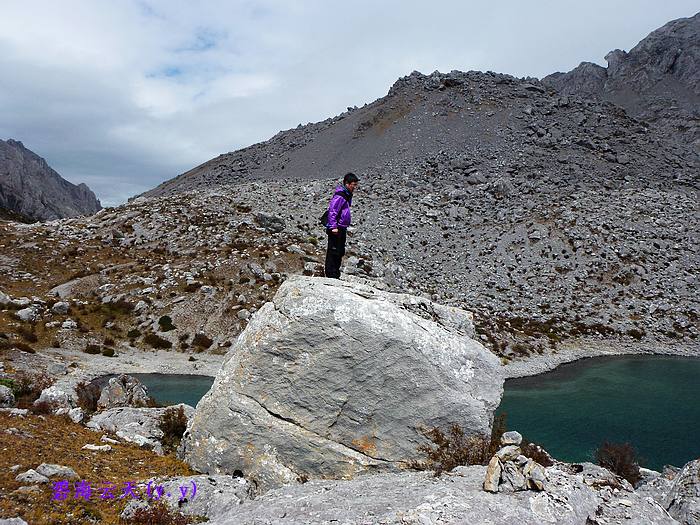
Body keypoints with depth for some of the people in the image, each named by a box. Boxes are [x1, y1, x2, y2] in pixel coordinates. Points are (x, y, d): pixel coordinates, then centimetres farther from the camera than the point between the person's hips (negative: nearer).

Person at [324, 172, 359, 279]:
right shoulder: (339, 196, -18)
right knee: (333, 252, -5)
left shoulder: (348, 194, 14)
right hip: (336, 229, -11)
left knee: (340, 252, 17)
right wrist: (333, 227, -24)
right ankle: (331, 275, 1)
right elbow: (332, 211, -22)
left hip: (342, 229, 11)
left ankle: (335, 275, 27)